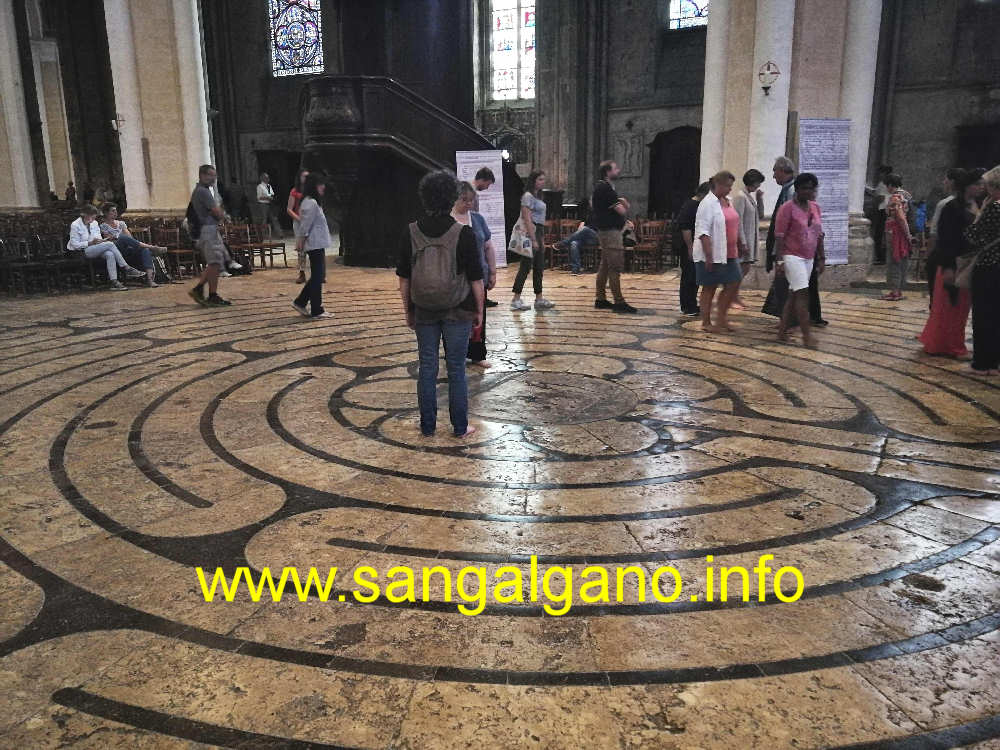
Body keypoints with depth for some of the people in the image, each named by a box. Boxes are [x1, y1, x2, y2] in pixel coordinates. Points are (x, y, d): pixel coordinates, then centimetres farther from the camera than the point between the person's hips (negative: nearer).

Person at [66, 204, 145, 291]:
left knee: (110, 254, -32)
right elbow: (75, 244, -9)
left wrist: (101, 240, -6)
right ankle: (127, 269, -27)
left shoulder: (94, 223, 15)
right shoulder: (75, 225, -4)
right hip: (83, 252, -6)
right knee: (110, 244, -28)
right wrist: (90, 243, -20)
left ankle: (114, 282, -40)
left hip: (97, 249, 6)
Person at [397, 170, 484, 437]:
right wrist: (479, 310, 4)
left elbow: (404, 278, 2)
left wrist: (408, 311, 12)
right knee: (456, 369, 7)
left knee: (427, 368, 11)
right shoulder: (463, 234, -11)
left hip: (423, 311, 2)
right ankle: (460, 427, 16)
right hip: (457, 312, -2)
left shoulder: (411, 232, -3)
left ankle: (427, 427, 19)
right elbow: (475, 279, -8)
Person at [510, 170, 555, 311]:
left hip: (538, 232, 10)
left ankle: (539, 299, 14)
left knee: (539, 268, 9)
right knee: (526, 267, -8)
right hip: (530, 232, -10)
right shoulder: (528, 196, -11)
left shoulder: (537, 196, 19)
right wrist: (533, 240, -21)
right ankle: (516, 300, -4)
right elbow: (527, 219, -17)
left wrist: (542, 240, 19)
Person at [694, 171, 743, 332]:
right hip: (711, 255, -8)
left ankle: (721, 318, 18)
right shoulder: (708, 203, -13)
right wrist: (709, 256, -23)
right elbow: (703, 231, -18)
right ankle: (706, 323, 12)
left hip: (728, 254, 8)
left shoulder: (727, 201, 12)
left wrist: (737, 248, 19)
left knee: (733, 284, 7)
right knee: (710, 288, 1)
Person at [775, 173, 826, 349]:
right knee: (803, 293, -11)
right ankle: (807, 335, -8)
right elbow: (779, 236, -12)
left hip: (809, 258, 7)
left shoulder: (815, 207, 11)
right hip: (792, 256, -7)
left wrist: (821, 258, 14)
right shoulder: (787, 208, -9)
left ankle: (782, 331, 18)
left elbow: (819, 235, 16)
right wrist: (779, 261, -16)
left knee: (794, 294, 9)